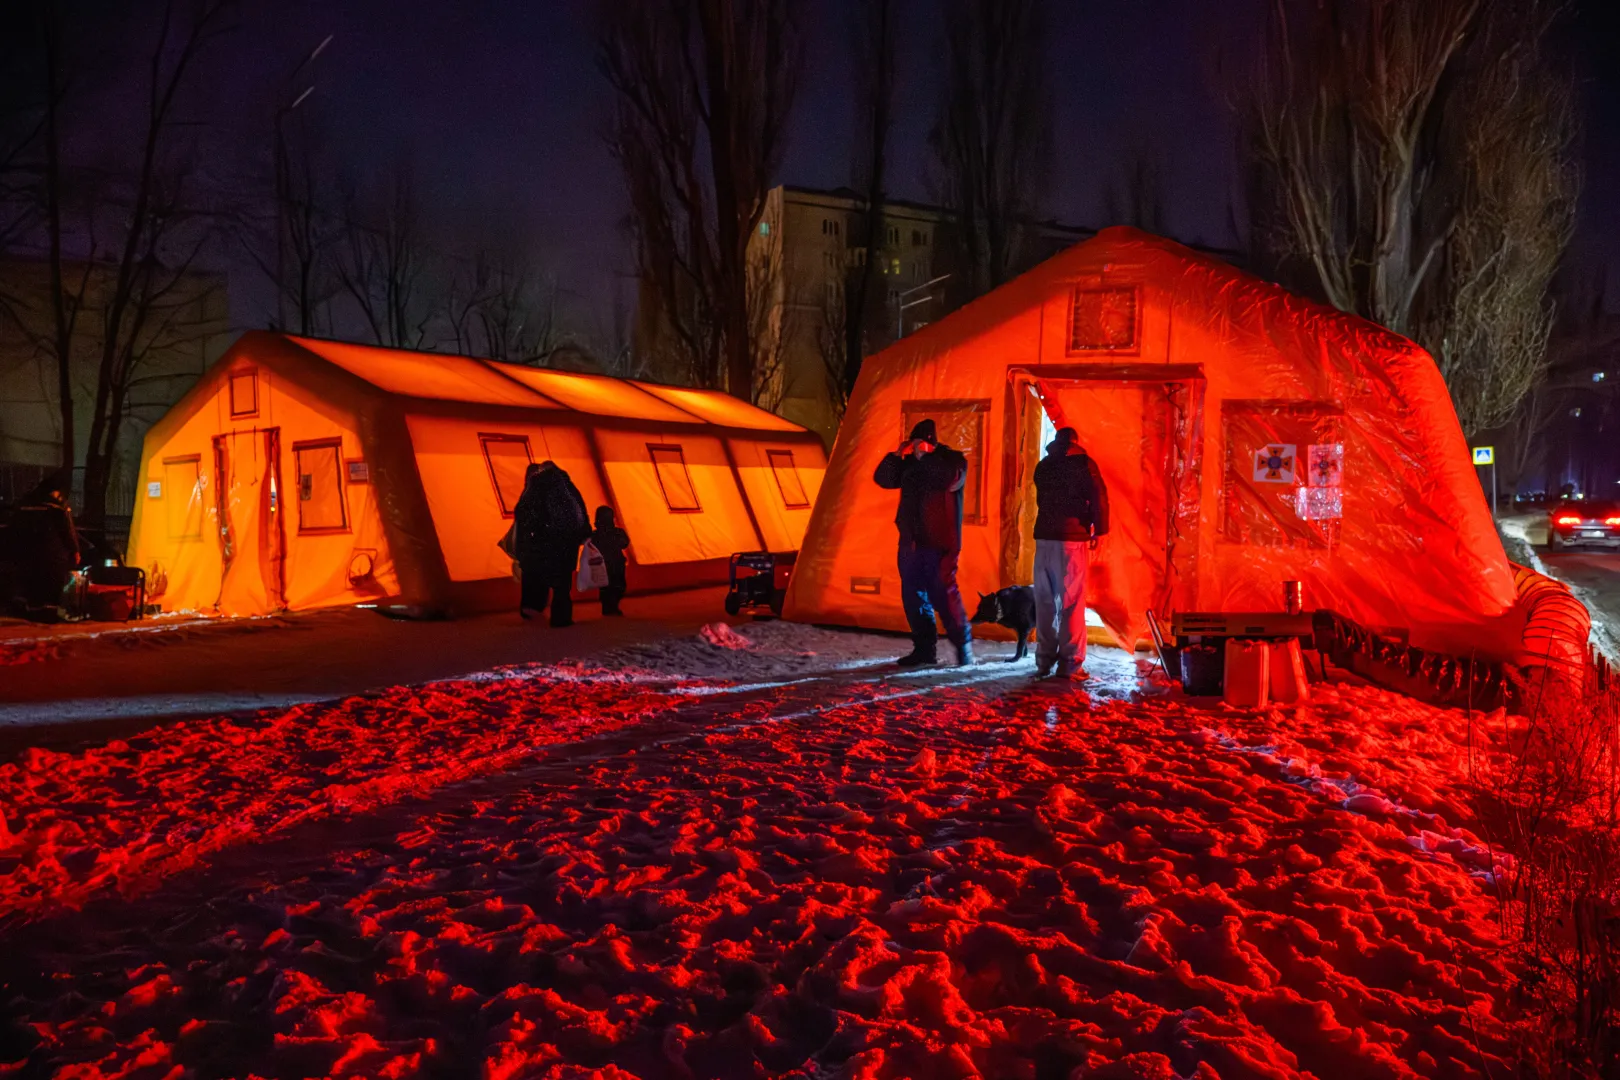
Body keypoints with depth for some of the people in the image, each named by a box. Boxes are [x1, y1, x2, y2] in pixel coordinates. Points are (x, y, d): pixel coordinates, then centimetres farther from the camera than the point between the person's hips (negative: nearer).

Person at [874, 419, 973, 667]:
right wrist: (896, 455, -2)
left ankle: (963, 644, 1)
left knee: (942, 592, -12)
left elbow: (950, 479, -21)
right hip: (911, 540, 6)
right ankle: (924, 648, 12)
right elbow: (883, 479, 10)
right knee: (913, 594, 5)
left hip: (939, 542, -6)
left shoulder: (953, 459, 0)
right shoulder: (910, 462, 14)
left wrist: (925, 457, -16)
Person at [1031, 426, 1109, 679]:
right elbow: (1098, 497, -7)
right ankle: (1069, 662, -4)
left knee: (1044, 600, 7)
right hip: (1073, 537, -4)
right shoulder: (1083, 463, 1)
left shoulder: (1042, 466, 14)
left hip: (1043, 536, 4)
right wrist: (1099, 530, -1)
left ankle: (1044, 661, 9)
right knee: (1071, 601, -3)